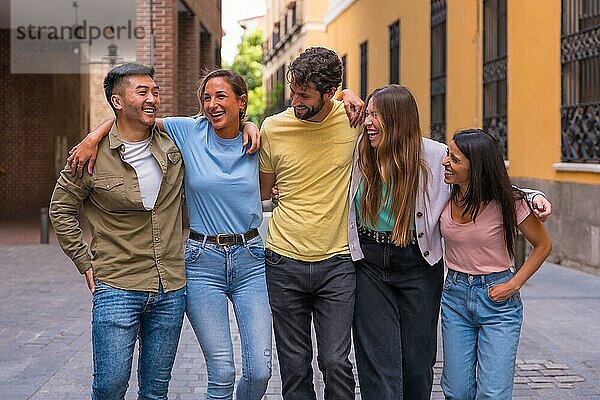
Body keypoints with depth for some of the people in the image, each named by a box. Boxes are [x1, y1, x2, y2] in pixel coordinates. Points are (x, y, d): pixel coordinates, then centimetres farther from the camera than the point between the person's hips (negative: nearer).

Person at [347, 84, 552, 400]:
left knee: (417, 362, 10)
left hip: (418, 267, -1)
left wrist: (533, 196, -11)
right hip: (370, 263, 1)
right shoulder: (361, 151, -2)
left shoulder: (434, 156, -7)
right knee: (379, 362, -2)